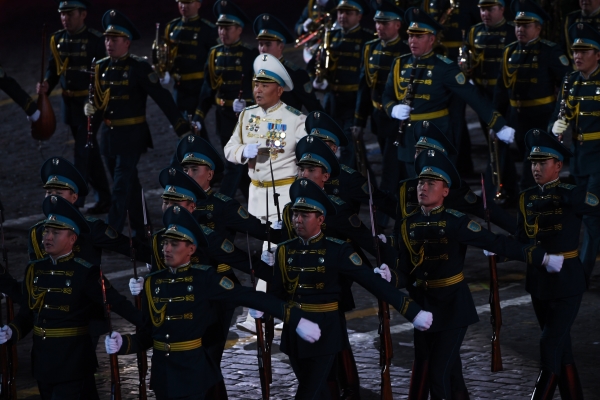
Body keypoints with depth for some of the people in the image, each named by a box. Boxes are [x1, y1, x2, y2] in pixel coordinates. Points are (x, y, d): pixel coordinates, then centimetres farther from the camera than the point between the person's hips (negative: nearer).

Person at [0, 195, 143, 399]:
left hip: (72, 362, -6)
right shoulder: (34, 270, 5)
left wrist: (148, 324, -21)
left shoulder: (85, 273, -12)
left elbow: (116, 302, -14)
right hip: (43, 361, 6)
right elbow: (27, 312, 11)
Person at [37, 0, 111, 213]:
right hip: (69, 102, 7)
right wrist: (46, 85, -6)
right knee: (90, 152, 15)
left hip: (90, 102, -6)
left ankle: (75, 201, -5)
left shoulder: (96, 40, -12)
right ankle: (104, 199, 25)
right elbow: (53, 68, 13)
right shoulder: (58, 39, 5)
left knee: (83, 153, -8)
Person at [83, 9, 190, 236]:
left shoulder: (139, 67, -11)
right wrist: (90, 109, -5)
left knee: (121, 186, -10)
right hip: (108, 134, 6)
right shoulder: (101, 68, 6)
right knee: (130, 184, 16)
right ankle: (139, 230, 27)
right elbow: (97, 101, 18)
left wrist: (182, 128, -18)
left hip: (132, 135, -6)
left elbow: (162, 97, -14)